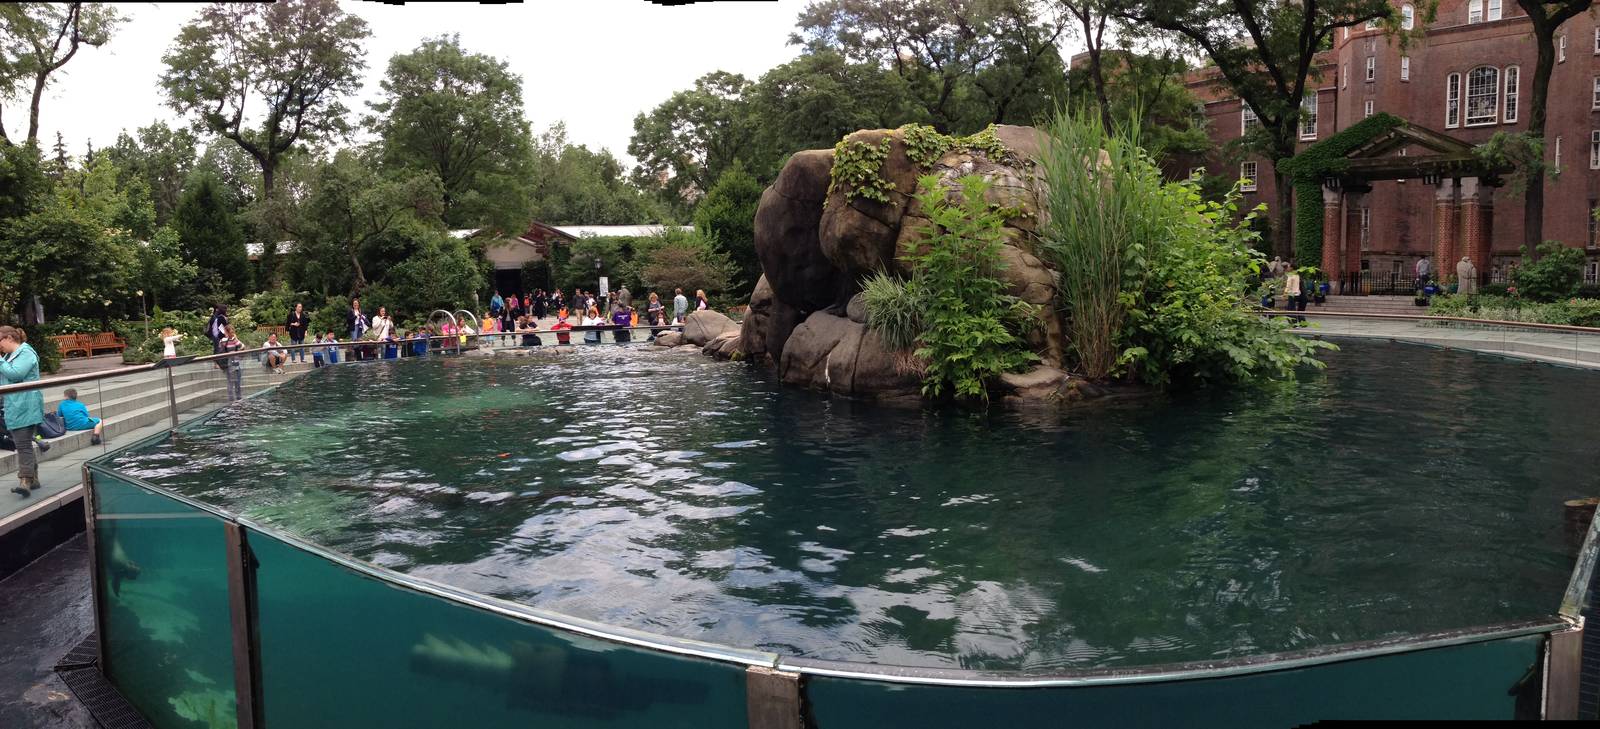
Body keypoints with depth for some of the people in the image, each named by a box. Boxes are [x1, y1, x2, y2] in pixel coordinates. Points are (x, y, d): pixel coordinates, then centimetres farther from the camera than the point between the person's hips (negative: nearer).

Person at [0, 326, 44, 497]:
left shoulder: (26, 353, -10)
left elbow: (15, 374, -22)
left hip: (25, 408, -10)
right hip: (14, 408, 10)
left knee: (23, 445, -15)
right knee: (23, 445, 13)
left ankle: (25, 481, -19)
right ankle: (32, 479, 20)